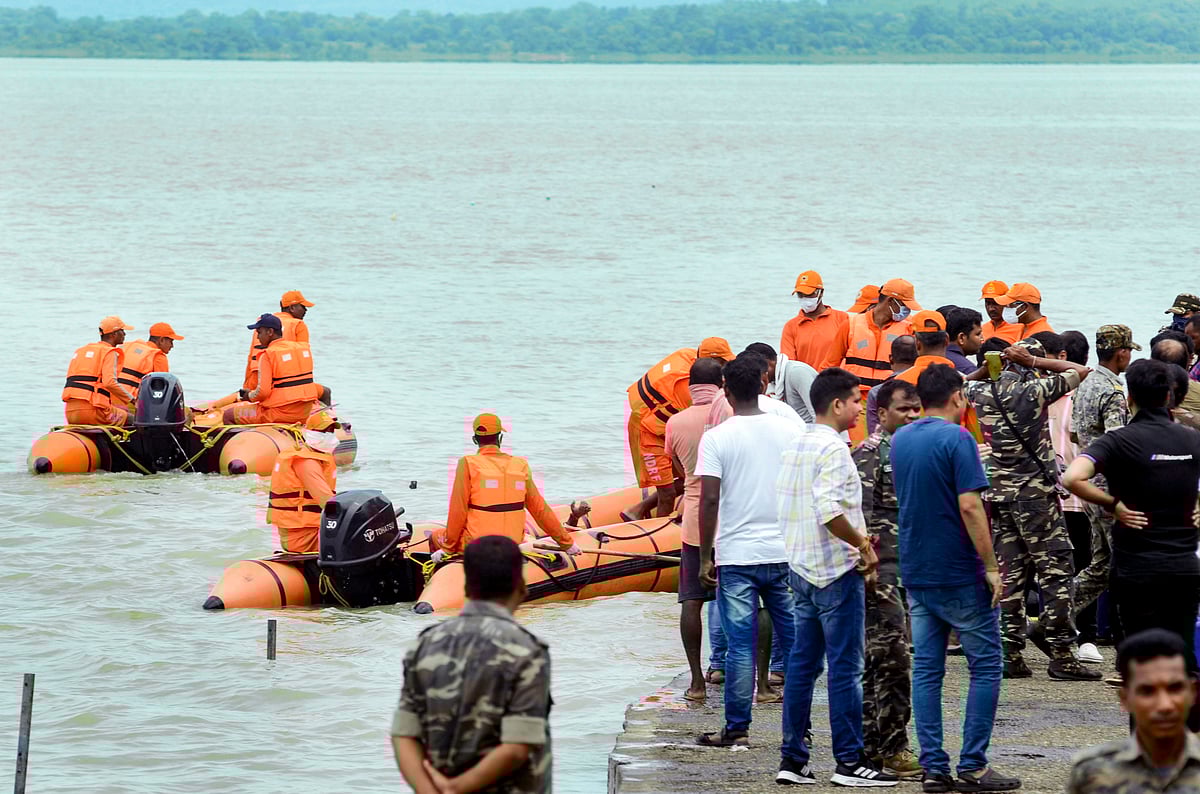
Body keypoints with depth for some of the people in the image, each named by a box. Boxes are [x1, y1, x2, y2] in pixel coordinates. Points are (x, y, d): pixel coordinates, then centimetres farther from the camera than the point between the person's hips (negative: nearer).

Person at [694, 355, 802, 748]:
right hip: (786, 553, 2)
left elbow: (710, 499, -10)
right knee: (794, 641, 9)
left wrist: (705, 556, -2)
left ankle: (736, 728, 2)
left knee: (740, 645, 1)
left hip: (737, 555, -2)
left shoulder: (717, 438, -6)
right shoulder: (791, 431, 2)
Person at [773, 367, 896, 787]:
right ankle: (850, 761, -1)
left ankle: (793, 759, 11)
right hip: (837, 571, -9)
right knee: (845, 668, -4)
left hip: (801, 568, 9)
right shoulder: (833, 448, -15)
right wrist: (862, 544, -15)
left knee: (802, 664, 10)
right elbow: (828, 509, -27)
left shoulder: (794, 447, 13)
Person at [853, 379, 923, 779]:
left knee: (876, 659, 12)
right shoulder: (869, 453, -8)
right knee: (893, 659, -11)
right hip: (883, 570, -9)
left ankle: (870, 743, 17)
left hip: (910, 569, 9)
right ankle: (893, 749, -9)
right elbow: (861, 513, -16)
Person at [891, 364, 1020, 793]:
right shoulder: (957, 439, -13)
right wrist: (991, 566, -15)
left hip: (915, 573, 7)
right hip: (959, 573, -7)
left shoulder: (900, 440, 9)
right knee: (985, 665, 2)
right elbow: (969, 506, -20)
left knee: (926, 669, 7)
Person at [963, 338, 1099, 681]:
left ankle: (1010, 654, 5)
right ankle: (1061, 655, -4)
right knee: (1056, 572, -1)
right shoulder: (1034, 392, -9)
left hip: (996, 495, 5)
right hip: (1035, 494, -5)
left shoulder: (981, 393, 5)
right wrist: (1034, 361, 1)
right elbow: (1080, 371, 1)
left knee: (1010, 575, 8)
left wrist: (987, 369, 15)